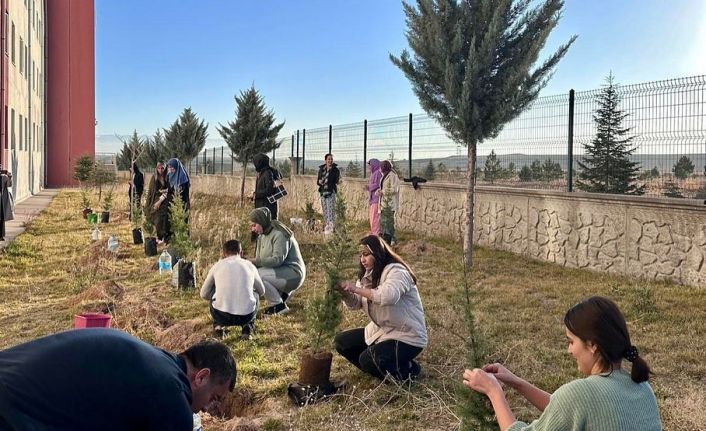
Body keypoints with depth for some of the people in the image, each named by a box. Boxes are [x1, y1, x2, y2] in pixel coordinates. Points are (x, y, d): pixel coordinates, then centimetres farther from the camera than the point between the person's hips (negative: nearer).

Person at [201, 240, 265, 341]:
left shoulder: (217, 265, 9)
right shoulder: (249, 265, 11)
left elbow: (204, 294, 18)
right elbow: (262, 291, 26)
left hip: (221, 316, 0)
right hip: (246, 316, 0)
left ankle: (218, 325, 21)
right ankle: (248, 327, 14)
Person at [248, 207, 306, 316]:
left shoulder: (279, 234, -19)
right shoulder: (262, 235, 10)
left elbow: (277, 260, -28)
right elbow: (260, 259, 9)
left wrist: (255, 261, -29)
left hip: (293, 274, -10)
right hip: (281, 271, 10)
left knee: (258, 275, -25)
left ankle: (279, 306, -11)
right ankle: (282, 292, 11)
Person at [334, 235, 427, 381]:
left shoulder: (396, 271, -20)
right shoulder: (367, 275, 6)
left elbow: (388, 296, -40)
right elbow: (355, 304, 0)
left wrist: (357, 289, -34)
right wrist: (345, 292, -21)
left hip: (406, 336, -9)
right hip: (380, 331, 9)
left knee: (367, 360, -26)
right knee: (341, 342, 7)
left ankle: (408, 369, 0)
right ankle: (387, 367, 11)